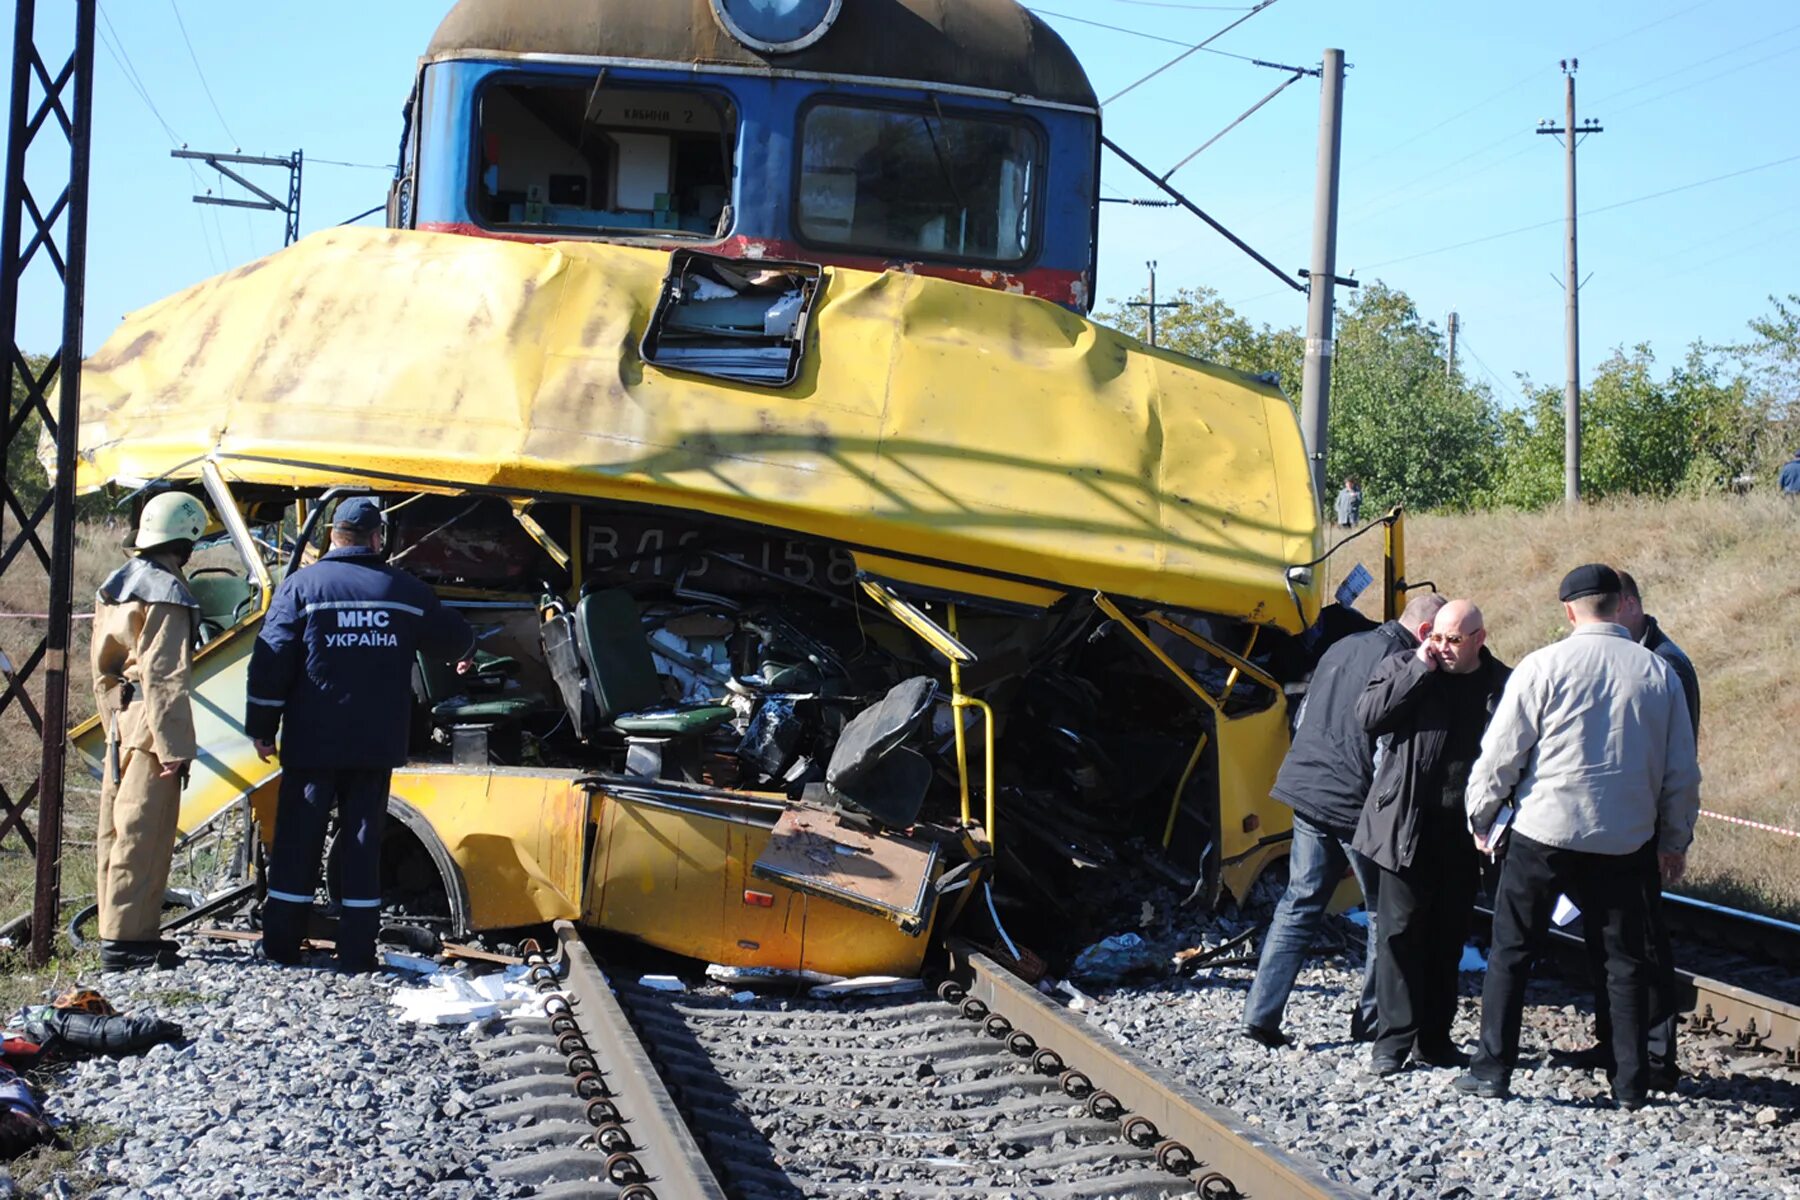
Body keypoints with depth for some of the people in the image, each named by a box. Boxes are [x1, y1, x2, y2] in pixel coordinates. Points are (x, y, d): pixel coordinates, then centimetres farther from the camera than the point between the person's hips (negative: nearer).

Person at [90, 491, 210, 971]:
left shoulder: (117, 587, 15)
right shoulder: (166, 593, -14)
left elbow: (103, 669, 20)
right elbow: (163, 676, -19)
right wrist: (173, 746, -20)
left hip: (122, 721, 10)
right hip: (150, 723, -10)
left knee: (118, 831, 14)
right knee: (144, 835, -7)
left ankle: (120, 930, 22)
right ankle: (125, 939, -5)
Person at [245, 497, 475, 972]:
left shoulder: (301, 585, -3)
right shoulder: (406, 591, 5)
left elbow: (271, 661, -7)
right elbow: (456, 638, 20)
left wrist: (261, 727, 2)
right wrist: (462, 655, 44)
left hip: (312, 742, -2)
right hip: (377, 745, 2)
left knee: (296, 843, 5)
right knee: (363, 844, 6)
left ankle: (281, 946, 8)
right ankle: (356, 952, 6)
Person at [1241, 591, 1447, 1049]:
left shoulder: (1342, 648, 13)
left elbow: (1302, 719, 20)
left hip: (1308, 793, 7)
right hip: (1357, 805, -7)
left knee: (1299, 903, 11)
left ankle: (1260, 1014, 5)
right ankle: (1372, 1019, 13)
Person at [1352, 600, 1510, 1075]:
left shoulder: (1502, 685, 7)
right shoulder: (1404, 668, 2)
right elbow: (1368, 714, -13)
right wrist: (1420, 669, -14)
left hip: (1464, 834, 3)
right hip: (1407, 828, -2)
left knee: (1448, 937, 10)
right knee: (1401, 932, -4)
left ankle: (1434, 1039, 19)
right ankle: (1393, 1040, 0)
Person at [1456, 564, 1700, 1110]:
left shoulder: (1544, 666, -8)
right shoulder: (1659, 673, 1)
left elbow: (1501, 753, -7)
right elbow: (1683, 771, 6)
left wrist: (1480, 817, 8)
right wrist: (1675, 839, 19)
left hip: (1544, 833, -2)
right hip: (1625, 840, 3)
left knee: (1511, 951, 9)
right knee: (1624, 959, 13)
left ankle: (1492, 1069, 9)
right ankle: (1631, 1082, 14)